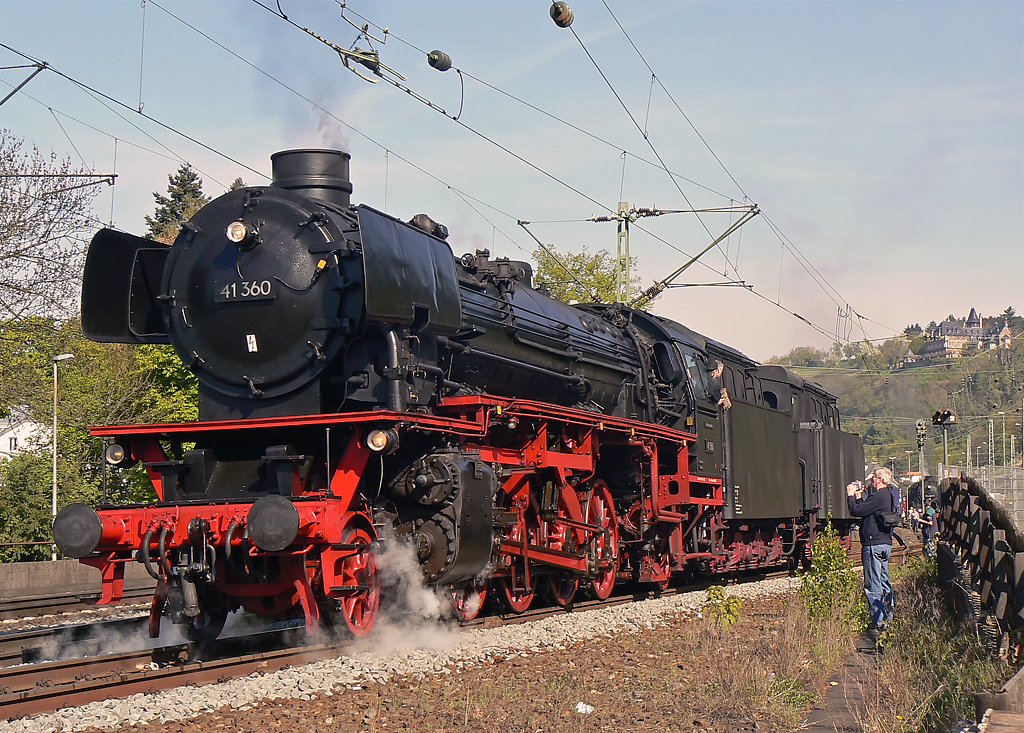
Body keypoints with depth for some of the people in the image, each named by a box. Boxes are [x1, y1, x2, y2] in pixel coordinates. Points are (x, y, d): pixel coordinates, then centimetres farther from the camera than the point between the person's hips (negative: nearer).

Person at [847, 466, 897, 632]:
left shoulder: (879, 497, -18)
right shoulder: (889, 496, 14)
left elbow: (856, 511, -17)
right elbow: (866, 510, 20)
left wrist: (851, 495, -1)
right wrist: (859, 497, 18)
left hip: (874, 545, -10)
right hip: (885, 544, 10)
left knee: (873, 586, -6)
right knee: (884, 583, 17)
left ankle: (878, 621, -6)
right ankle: (888, 616, 22)